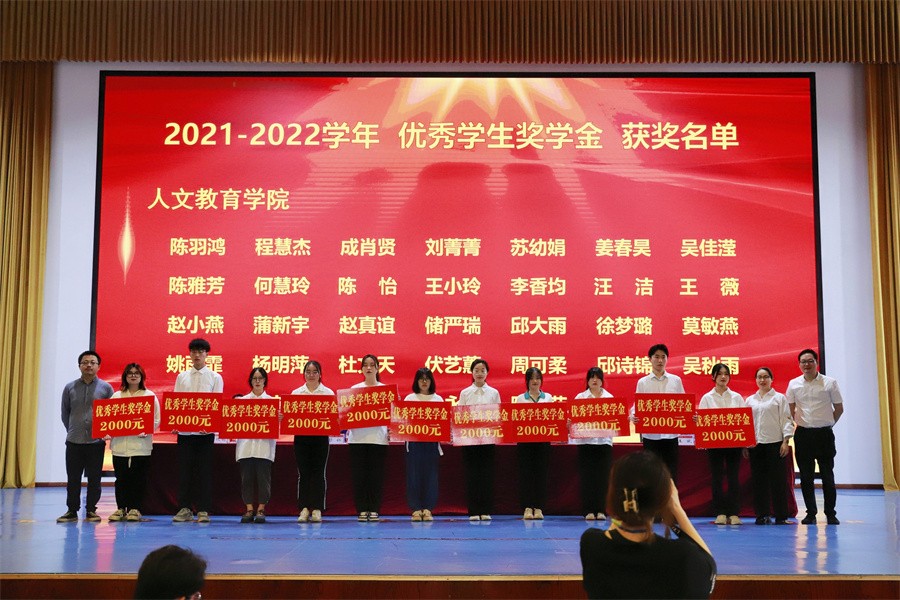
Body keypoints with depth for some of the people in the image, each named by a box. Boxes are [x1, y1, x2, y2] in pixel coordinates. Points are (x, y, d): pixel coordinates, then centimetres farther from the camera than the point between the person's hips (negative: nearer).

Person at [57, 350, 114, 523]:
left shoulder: (106, 388, 2)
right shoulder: (70, 388, 7)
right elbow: (65, 413, 14)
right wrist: (72, 430, 11)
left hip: (96, 442, -1)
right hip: (74, 442, 1)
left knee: (94, 478, 3)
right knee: (73, 478, 4)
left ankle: (91, 511, 12)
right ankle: (72, 511, 13)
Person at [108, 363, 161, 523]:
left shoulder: (150, 396, 7)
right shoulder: (117, 396, 16)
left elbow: (156, 419, 2)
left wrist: (147, 431, -14)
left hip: (141, 443, -2)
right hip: (120, 444, 2)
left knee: (138, 478, -2)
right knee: (121, 478, 4)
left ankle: (135, 509, 6)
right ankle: (121, 508, 12)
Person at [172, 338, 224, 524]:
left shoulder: (215, 377, 5)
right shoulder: (182, 377, 12)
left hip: (205, 430, -2)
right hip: (184, 430, 2)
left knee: (204, 470, 0)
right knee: (184, 469, 3)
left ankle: (203, 510, 5)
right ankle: (184, 508, 10)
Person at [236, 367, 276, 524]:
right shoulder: (242, 400, 13)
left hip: (264, 445, -1)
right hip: (245, 444, 1)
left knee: (263, 477, -2)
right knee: (247, 477, 1)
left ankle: (261, 509, 5)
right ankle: (249, 510, 7)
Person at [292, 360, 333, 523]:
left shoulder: (328, 393, 7)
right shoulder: (296, 393, 12)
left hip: (320, 437, -1)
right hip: (301, 437, 1)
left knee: (318, 473, 0)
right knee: (303, 473, 2)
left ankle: (317, 510, 6)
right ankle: (304, 509, 7)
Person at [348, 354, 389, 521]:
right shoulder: (355, 388, 11)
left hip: (378, 437, -1)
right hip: (358, 437, 1)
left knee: (376, 474, 0)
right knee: (359, 474, 0)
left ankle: (374, 510, 8)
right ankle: (362, 510, 8)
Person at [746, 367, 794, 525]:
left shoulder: (779, 398, 4)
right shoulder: (750, 400, 14)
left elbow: (786, 420, 0)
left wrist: (786, 442, -8)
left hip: (775, 442, -3)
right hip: (755, 444, 3)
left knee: (778, 479, -4)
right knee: (759, 480, 3)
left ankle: (781, 516, 2)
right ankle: (762, 514, 10)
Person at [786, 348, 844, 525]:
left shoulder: (830, 383, -1)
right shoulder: (794, 384, 4)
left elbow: (839, 408, 7)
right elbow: (790, 410, 13)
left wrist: (827, 424, 7)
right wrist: (799, 424, 8)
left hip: (824, 434, -2)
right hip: (803, 435, 2)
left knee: (827, 475, 1)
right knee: (806, 476, 4)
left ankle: (830, 513, 10)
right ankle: (811, 513, 13)